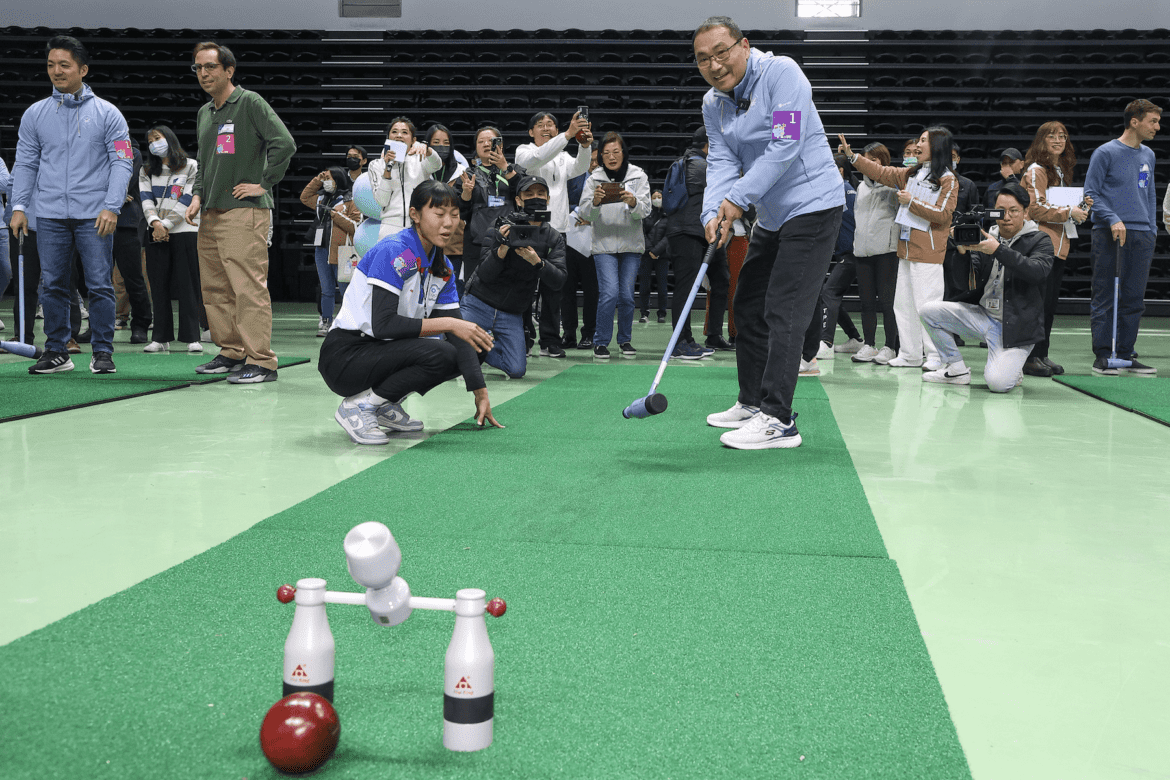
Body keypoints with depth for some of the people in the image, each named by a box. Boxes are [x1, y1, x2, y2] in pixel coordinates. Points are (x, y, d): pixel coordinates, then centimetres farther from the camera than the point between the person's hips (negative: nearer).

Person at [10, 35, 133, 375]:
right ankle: (56, 352, 13)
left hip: (94, 215, -3)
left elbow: (122, 162, -1)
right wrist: (18, 206, 2)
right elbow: (25, 163, 12)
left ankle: (102, 353, 4)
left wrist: (111, 207, -11)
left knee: (100, 285, -4)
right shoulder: (35, 114, 11)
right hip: (50, 216, 3)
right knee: (53, 285, 5)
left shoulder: (107, 114, 3)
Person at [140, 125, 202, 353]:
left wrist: (166, 225, -11)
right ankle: (161, 338, 5)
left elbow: (187, 200, -5)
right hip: (156, 235, 4)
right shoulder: (147, 171, 16)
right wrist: (155, 222, -14)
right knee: (159, 286, 2)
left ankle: (192, 338, -4)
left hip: (185, 232, -4)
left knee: (186, 286, -5)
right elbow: (146, 199, 4)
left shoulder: (191, 167, 3)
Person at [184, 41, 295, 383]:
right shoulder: (204, 113, 20)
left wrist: (263, 184, -11)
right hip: (210, 214, 8)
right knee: (215, 289, 10)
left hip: (244, 212, -8)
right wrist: (197, 195, 13)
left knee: (248, 287, -12)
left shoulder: (250, 103, -4)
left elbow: (284, 143, -13)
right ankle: (231, 352, 20)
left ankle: (261, 361, -10)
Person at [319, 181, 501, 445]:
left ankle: (387, 403, 7)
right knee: (440, 354, -27)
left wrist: (481, 393, -3)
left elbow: (459, 332, 4)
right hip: (344, 358, -8)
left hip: (383, 351, 8)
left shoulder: (443, 269, 6)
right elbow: (382, 325, -25)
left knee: (471, 350, 3)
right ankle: (359, 405, -12)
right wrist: (447, 324, -24)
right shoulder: (393, 252, -18)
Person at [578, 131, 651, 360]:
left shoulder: (638, 176, 3)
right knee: (609, 293, -14)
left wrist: (634, 203, -27)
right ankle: (601, 341, 0)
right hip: (604, 244, -1)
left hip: (631, 245, 1)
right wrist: (594, 202, -25)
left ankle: (625, 340, 21)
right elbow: (584, 214, -4)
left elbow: (644, 211, -6)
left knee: (627, 295, 2)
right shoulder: (594, 179, 2)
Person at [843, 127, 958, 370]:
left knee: (927, 304, -9)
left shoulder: (948, 180, -6)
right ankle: (910, 354, 17)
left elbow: (942, 214, -14)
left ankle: (935, 356, -1)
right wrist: (852, 156, 11)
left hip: (928, 252, -8)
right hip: (906, 249, 8)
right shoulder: (911, 174, 14)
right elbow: (881, 172, 17)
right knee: (904, 303, 9)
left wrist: (912, 202, -13)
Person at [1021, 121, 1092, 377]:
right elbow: (1036, 208, -15)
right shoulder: (1036, 171, -6)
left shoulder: (1062, 171, 21)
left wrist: (1082, 207, 7)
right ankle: (1030, 357, -7)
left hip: (1058, 245, 9)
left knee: (1050, 303, 8)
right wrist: (1069, 212, -19)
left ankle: (1042, 354, 13)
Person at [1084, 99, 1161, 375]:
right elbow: (1090, 193, -5)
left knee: (1134, 300, 6)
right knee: (1104, 298, -4)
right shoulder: (1105, 153, -3)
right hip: (1109, 235, -6)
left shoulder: (1148, 155, 16)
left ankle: (1125, 355, 12)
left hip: (1141, 237, 6)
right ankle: (1102, 356, 0)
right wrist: (1112, 219, -16)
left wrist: (1152, 229, 13)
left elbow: (1150, 195, 23)